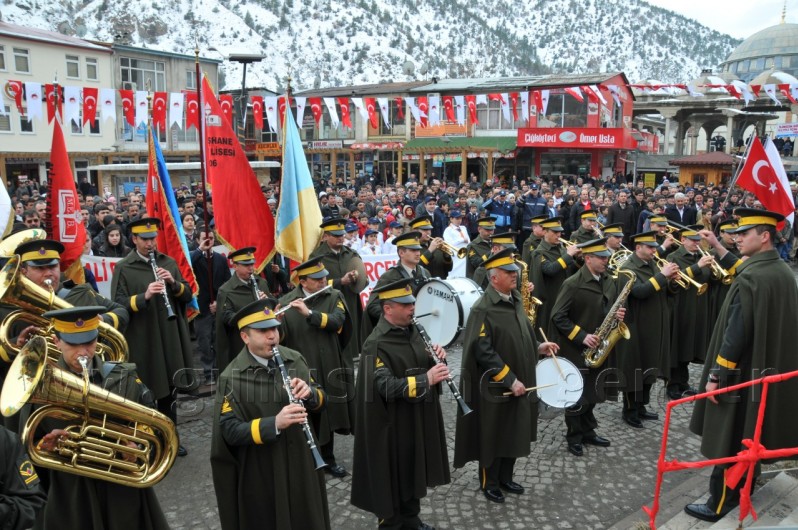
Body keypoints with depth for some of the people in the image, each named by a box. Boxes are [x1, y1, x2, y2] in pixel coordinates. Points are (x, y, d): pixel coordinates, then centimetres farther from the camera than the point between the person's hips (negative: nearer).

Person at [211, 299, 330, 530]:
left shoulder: (295, 359, -2)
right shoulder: (231, 378, -16)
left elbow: (321, 399, 5)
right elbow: (230, 431, -20)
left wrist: (309, 393, -18)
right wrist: (274, 424, -34)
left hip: (302, 463, 4)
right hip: (261, 474, -4)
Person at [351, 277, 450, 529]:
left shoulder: (411, 330, 4)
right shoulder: (376, 344, -21)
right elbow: (385, 386, -28)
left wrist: (436, 356, -9)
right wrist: (425, 380, -36)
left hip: (419, 418, 8)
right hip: (393, 425, -8)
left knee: (414, 473, 21)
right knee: (393, 478, 8)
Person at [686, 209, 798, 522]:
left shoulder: (751, 278, -23)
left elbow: (736, 332, -25)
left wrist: (716, 374, -20)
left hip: (742, 373, -9)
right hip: (770, 368, 9)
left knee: (729, 438, 0)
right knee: (751, 429, 22)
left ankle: (721, 504, 9)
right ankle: (745, 482, 38)